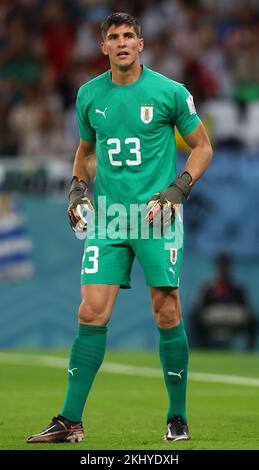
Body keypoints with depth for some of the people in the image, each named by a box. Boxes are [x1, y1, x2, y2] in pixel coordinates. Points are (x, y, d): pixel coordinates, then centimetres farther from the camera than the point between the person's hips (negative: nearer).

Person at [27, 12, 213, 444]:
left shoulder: (169, 92, -3)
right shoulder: (89, 94, 8)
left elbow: (202, 146, 6)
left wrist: (178, 189, -7)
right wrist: (77, 188, 8)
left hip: (156, 215, -3)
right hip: (107, 218, 3)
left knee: (166, 314, -1)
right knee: (91, 314, -5)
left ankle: (178, 417, 13)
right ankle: (70, 420, -1)